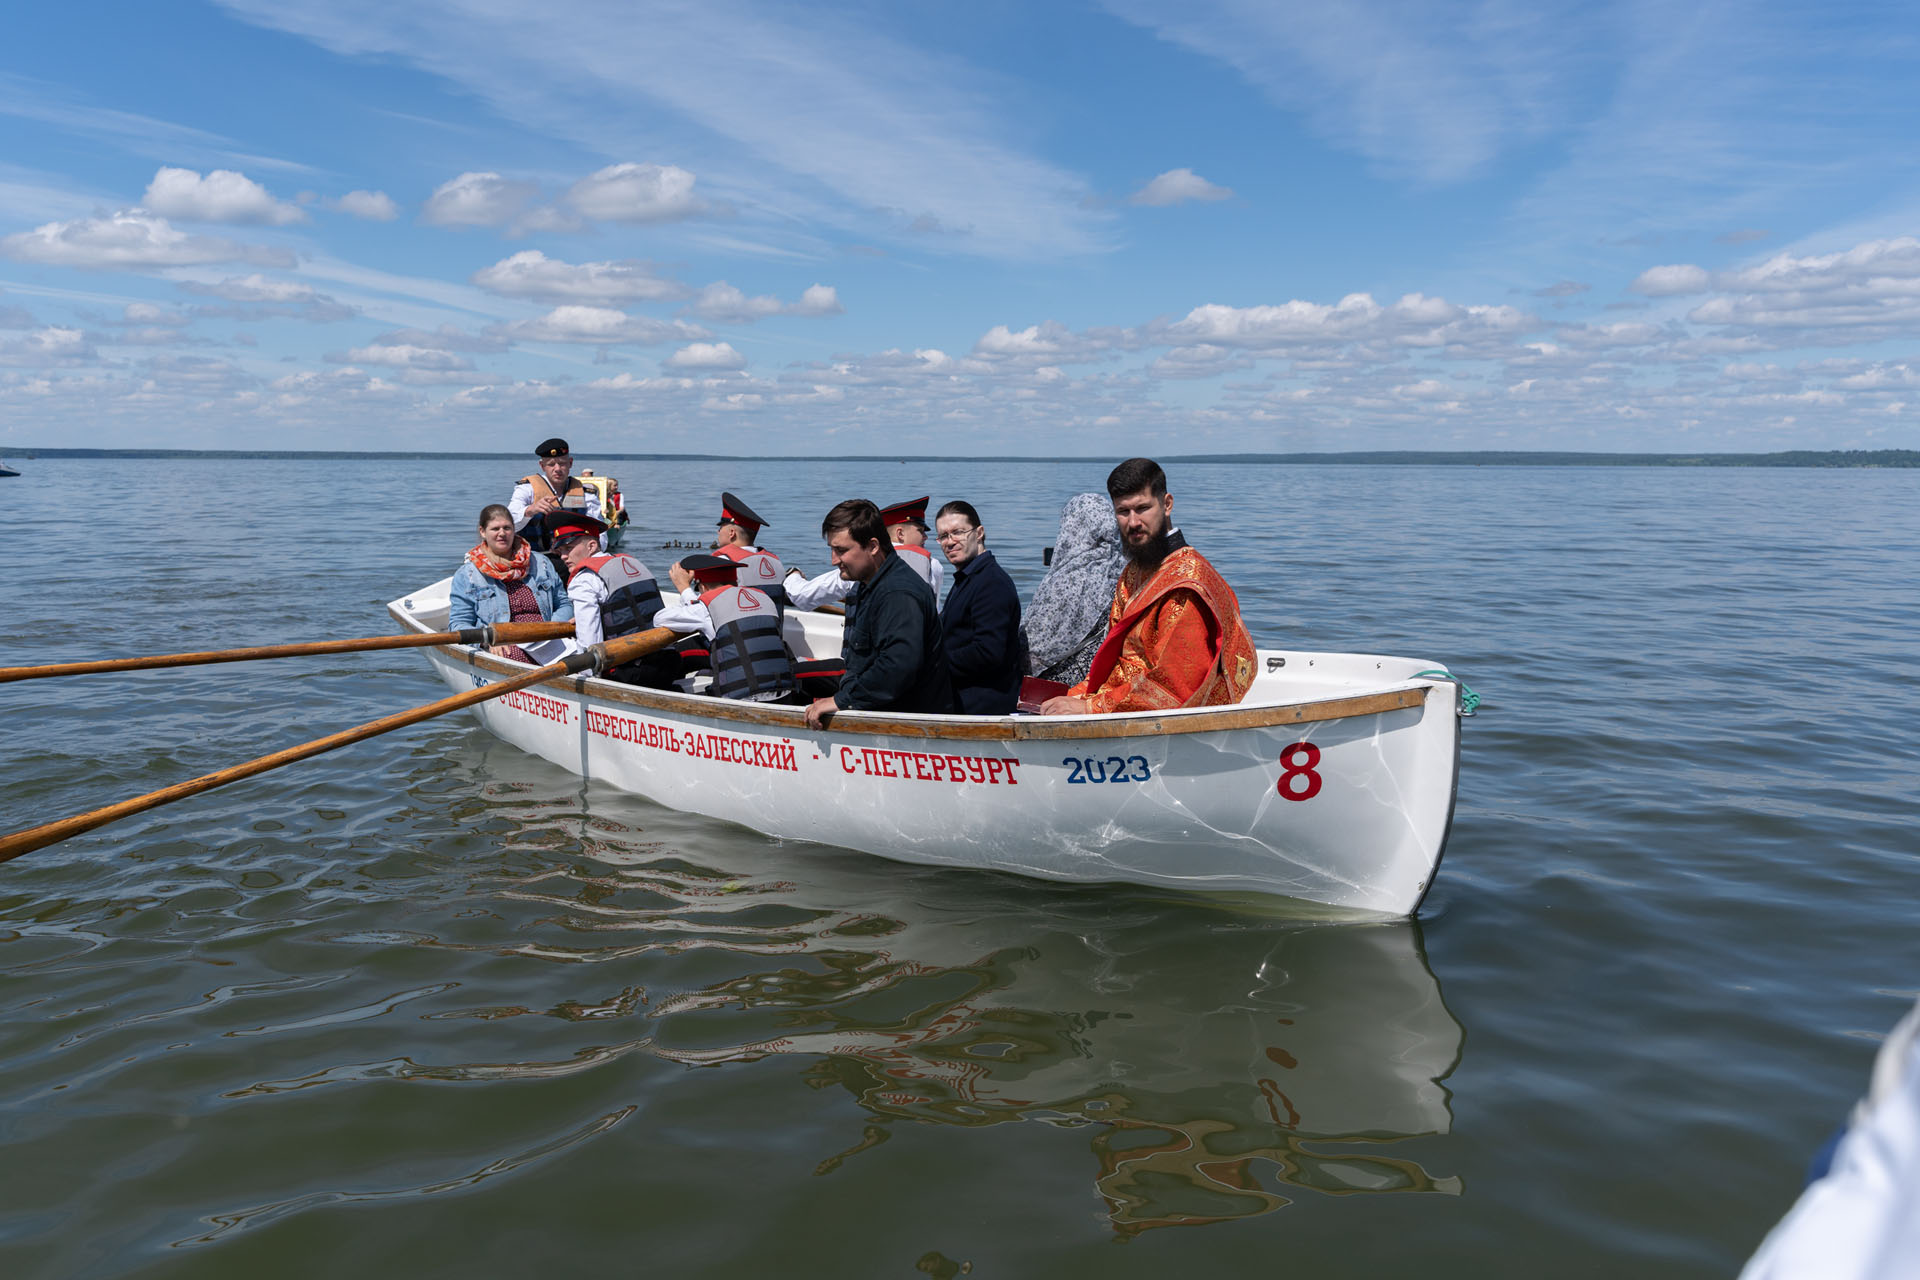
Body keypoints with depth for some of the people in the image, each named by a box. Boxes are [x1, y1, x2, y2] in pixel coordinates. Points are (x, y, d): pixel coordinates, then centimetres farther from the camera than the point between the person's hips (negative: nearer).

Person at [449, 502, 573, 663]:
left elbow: (565, 604, 22)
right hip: (507, 647, -2)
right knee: (513, 656, -40)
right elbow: (459, 623, 7)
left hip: (546, 643, 2)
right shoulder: (466, 575, 13)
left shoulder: (540, 563, 21)